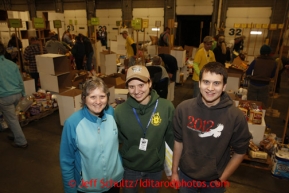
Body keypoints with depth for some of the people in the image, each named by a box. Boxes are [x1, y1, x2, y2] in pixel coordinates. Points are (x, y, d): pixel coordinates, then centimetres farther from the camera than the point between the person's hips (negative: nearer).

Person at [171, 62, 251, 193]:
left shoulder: (236, 116, -19)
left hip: (214, 181, -1)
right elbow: (178, 141, -3)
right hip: (185, 175, 1)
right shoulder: (183, 108, -15)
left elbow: (240, 152, -6)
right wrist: (174, 172, 3)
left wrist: (222, 179, -5)